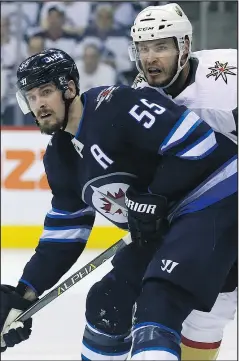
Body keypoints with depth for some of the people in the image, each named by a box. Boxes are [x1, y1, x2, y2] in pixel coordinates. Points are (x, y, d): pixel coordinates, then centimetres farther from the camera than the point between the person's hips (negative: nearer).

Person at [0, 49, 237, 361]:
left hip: (214, 204, -10)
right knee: (107, 305, 12)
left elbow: (197, 141, -25)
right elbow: (65, 232, 13)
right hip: (162, 225, 10)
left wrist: (153, 200, -20)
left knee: (156, 309, -23)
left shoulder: (116, 107, -21)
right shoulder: (60, 157, 9)